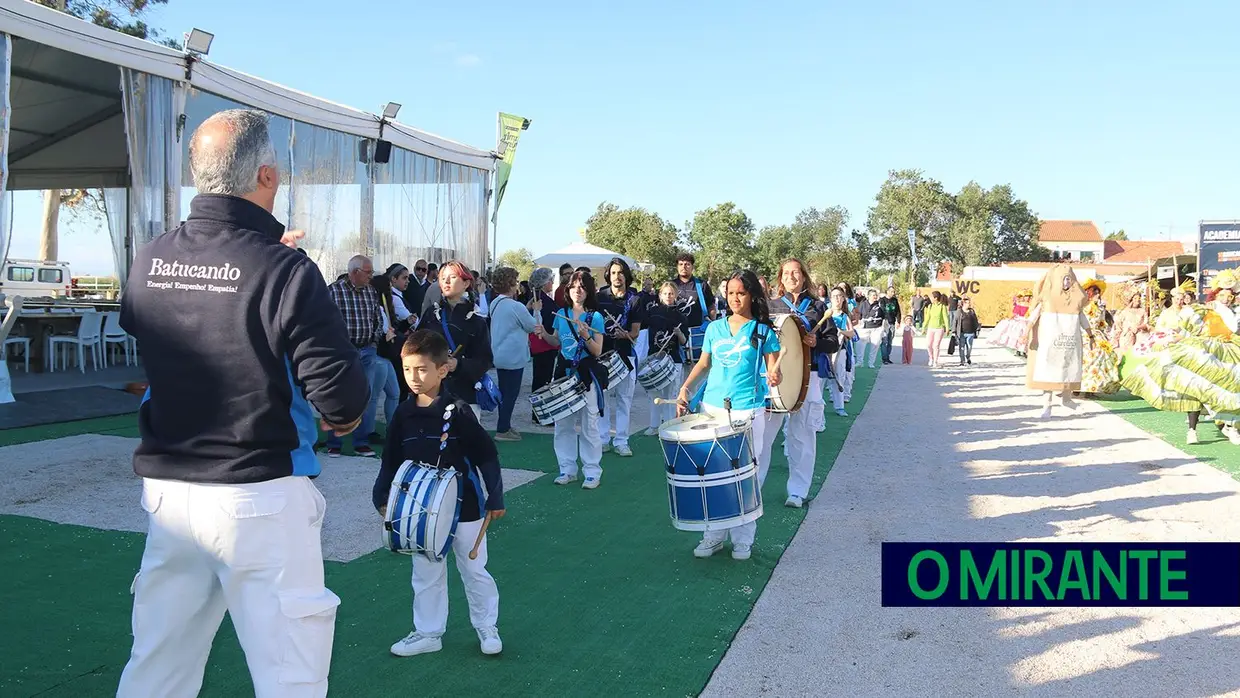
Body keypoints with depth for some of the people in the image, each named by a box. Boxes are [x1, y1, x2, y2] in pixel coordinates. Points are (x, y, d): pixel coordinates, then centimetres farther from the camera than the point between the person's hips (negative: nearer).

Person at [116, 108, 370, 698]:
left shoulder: (149, 260, 0)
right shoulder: (285, 272, -17)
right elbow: (342, 394, -19)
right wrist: (342, 417, 6)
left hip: (165, 488, 6)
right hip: (259, 497, -6)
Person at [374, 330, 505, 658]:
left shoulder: (458, 411, -16)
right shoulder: (403, 414, -2)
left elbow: (486, 455, -12)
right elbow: (391, 461, 7)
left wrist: (495, 499, -9)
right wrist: (382, 498, 3)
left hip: (463, 507, -4)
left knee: (474, 571, 11)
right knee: (426, 574, 14)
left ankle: (487, 627, 28)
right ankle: (428, 633, 28)